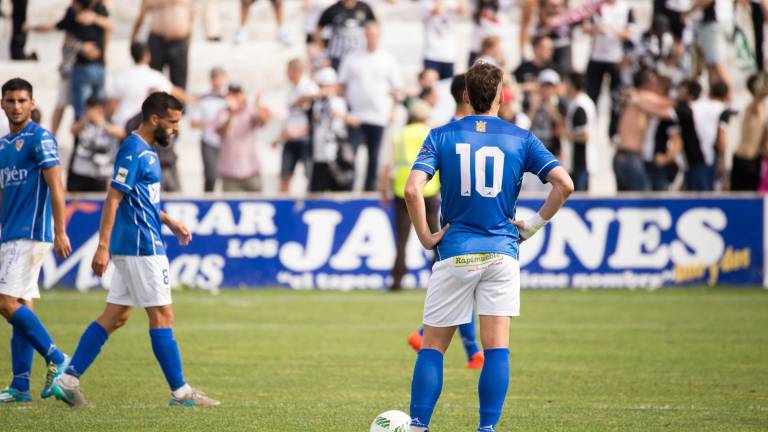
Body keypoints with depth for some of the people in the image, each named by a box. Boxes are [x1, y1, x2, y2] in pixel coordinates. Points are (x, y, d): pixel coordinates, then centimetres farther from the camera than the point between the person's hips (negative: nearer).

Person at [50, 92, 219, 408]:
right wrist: (103, 247, -23)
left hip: (130, 249, 10)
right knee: (162, 316, -4)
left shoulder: (147, 151, 16)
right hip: (142, 247, -10)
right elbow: (113, 199, -19)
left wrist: (170, 222, 19)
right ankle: (180, 392, 0)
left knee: (116, 316, 8)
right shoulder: (133, 151, -14)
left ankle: (68, 380, 6)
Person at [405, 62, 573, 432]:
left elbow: (413, 189, -12)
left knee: (432, 347, 7)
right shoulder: (520, 138, 3)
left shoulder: (442, 136, 1)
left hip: (454, 253, 0)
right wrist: (533, 225, 3)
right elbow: (564, 184, -6)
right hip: (501, 252, 0)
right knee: (497, 348, 0)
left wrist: (425, 237, -2)